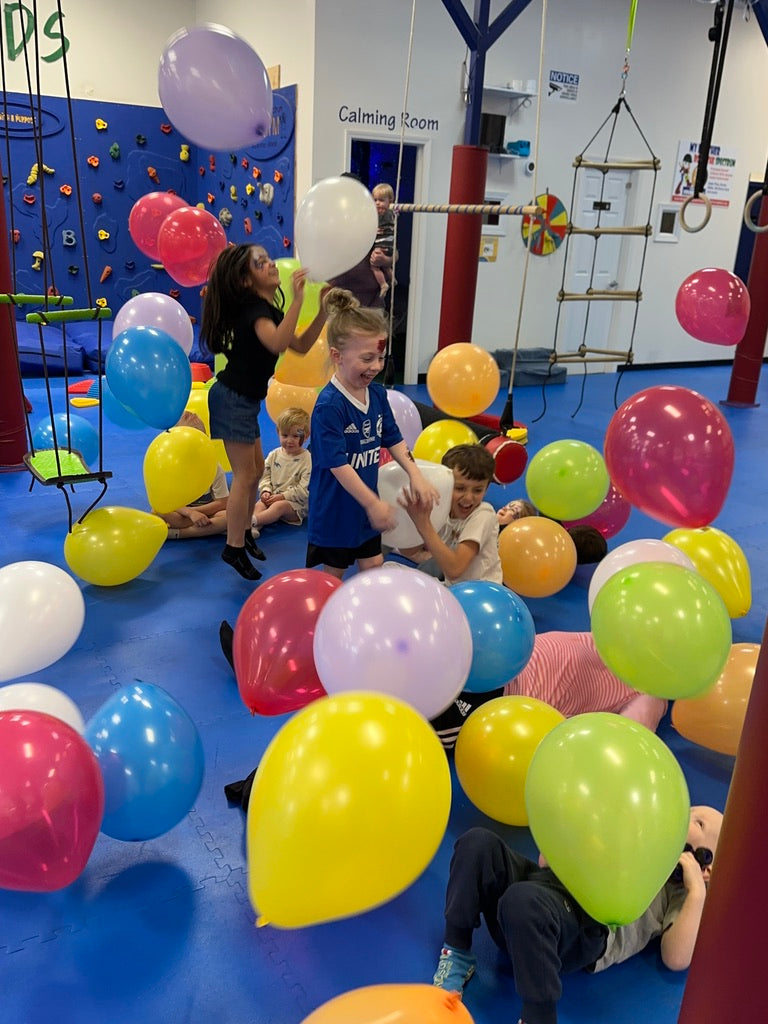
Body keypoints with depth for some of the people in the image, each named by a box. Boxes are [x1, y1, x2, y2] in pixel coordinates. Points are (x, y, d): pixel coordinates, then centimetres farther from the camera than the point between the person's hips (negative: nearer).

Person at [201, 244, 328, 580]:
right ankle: (235, 548, 6)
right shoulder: (256, 309, -19)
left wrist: (323, 310, 0)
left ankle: (244, 532, 33)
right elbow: (277, 343, -41)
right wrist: (297, 300, -42)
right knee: (245, 473, -5)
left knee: (256, 468, 17)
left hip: (245, 400, 10)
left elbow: (301, 345, 10)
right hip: (233, 398, -10)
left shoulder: (267, 309, 11)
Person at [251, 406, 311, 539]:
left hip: (296, 504, -5)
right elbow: (265, 476, 15)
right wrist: (266, 491, -6)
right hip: (272, 498, 5)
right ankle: (254, 528, -50)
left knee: (279, 506, -34)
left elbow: (304, 489, -14)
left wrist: (282, 496, -17)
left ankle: (252, 520, -54)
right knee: (259, 505, -24)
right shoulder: (274, 455, 10)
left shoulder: (308, 460, -9)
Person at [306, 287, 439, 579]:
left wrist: (416, 476, -6)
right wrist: (373, 503, -26)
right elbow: (337, 464, -26)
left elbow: (394, 440, 7)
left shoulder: (377, 394, -1)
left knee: (374, 570, 17)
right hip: (335, 509, -7)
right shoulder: (328, 405, -25)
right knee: (333, 577, 12)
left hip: (366, 504, 7)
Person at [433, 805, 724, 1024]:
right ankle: (457, 955, -10)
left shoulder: (682, 893, 21)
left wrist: (698, 890, 1)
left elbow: (677, 959, 1)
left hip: (585, 923, -6)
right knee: (478, 841, -22)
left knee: (523, 900, -40)